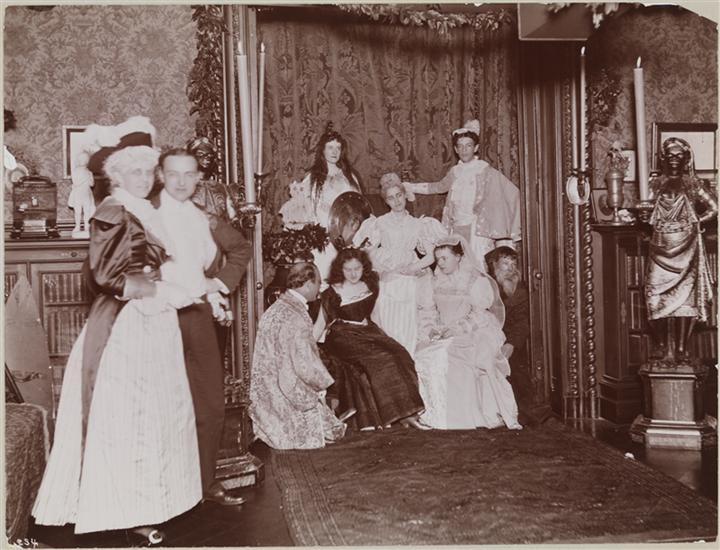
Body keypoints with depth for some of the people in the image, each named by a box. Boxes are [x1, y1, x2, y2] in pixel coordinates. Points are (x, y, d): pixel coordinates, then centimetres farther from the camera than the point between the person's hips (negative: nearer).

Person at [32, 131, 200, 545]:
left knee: (158, 412, 14)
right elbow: (106, 276, -20)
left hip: (155, 324, 9)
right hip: (124, 326, -9)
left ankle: (149, 499, 28)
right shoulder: (113, 213, -11)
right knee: (126, 416, 1)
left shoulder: (146, 212, 14)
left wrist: (183, 285, 8)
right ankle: (131, 509, 13)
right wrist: (161, 290, -17)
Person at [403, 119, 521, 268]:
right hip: (456, 229, 4)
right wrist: (410, 187, 38)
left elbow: (511, 193, -2)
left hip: (477, 229, -4)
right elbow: (440, 186, 33)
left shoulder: (484, 170, -1)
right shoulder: (455, 171, 12)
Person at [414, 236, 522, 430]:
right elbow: (426, 311, 12)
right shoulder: (433, 283, 14)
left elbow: (481, 315, -8)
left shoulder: (477, 281, 0)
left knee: (447, 353, -32)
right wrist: (431, 329, -8)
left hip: (473, 335, -4)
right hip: (442, 335, 4)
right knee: (424, 355, -24)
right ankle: (436, 412, -14)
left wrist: (458, 328, -20)